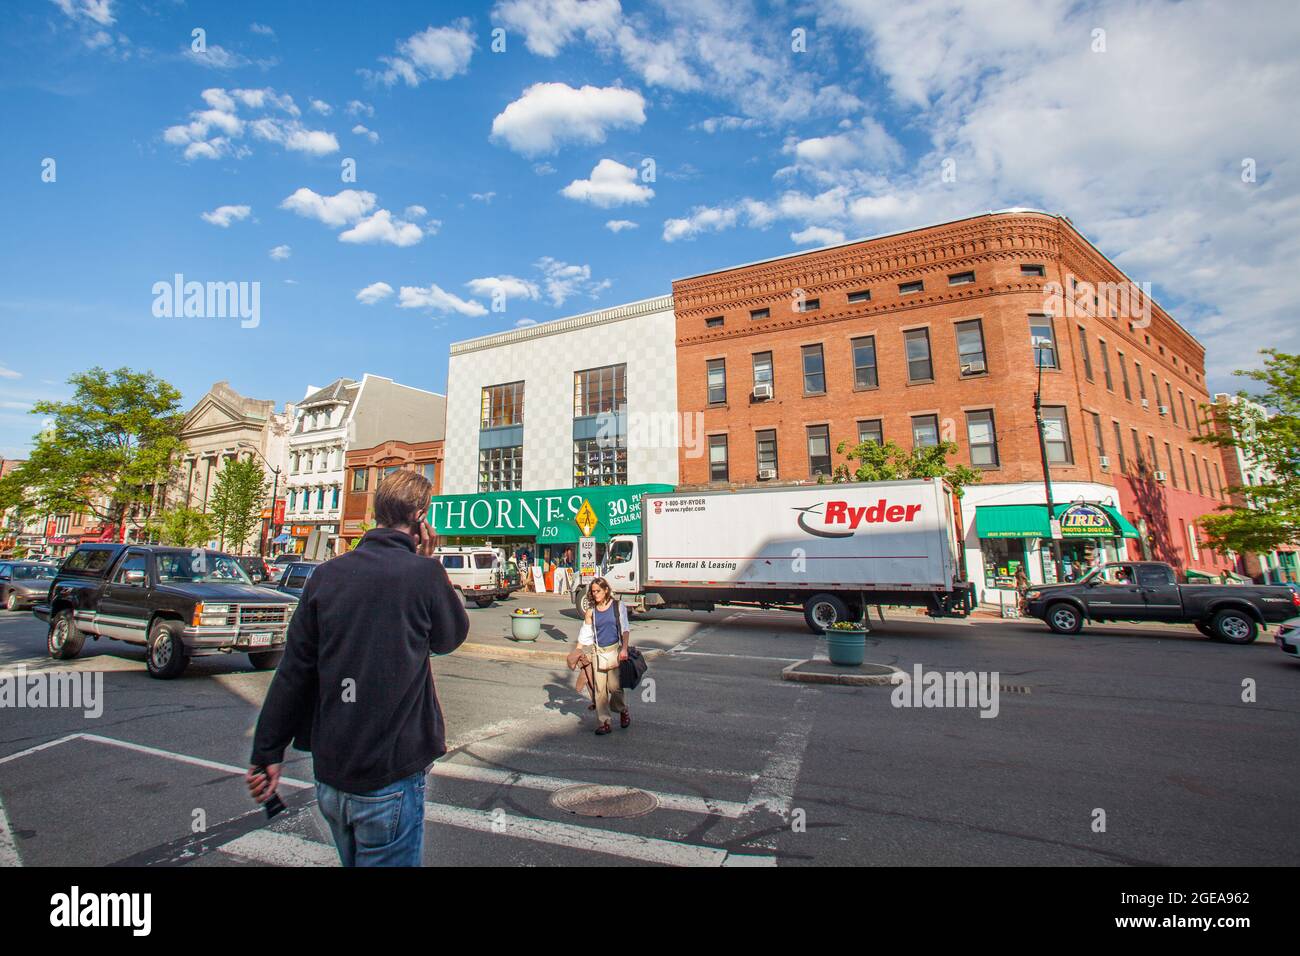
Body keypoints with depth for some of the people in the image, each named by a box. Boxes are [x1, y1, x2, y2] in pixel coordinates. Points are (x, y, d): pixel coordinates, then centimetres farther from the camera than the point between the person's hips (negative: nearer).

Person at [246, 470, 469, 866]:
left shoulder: (327, 574, -4)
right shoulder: (424, 574, -17)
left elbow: (292, 672, -1)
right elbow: (451, 636, 1)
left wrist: (268, 751, 8)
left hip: (329, 773, 5)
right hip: (391, 776, -5)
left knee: (354, 858, 26)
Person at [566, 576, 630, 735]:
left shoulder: (618, 606, 0)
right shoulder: (591, 611, 6)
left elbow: (625, 628, -3)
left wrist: (624, 648, -14)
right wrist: (576, 652, 6)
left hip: (615, 650, -2)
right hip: (598, 652, 3)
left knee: (614, 686, -3)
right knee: (599, 688, 0)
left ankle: (624, 711, 25)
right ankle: (603, 722, 11)